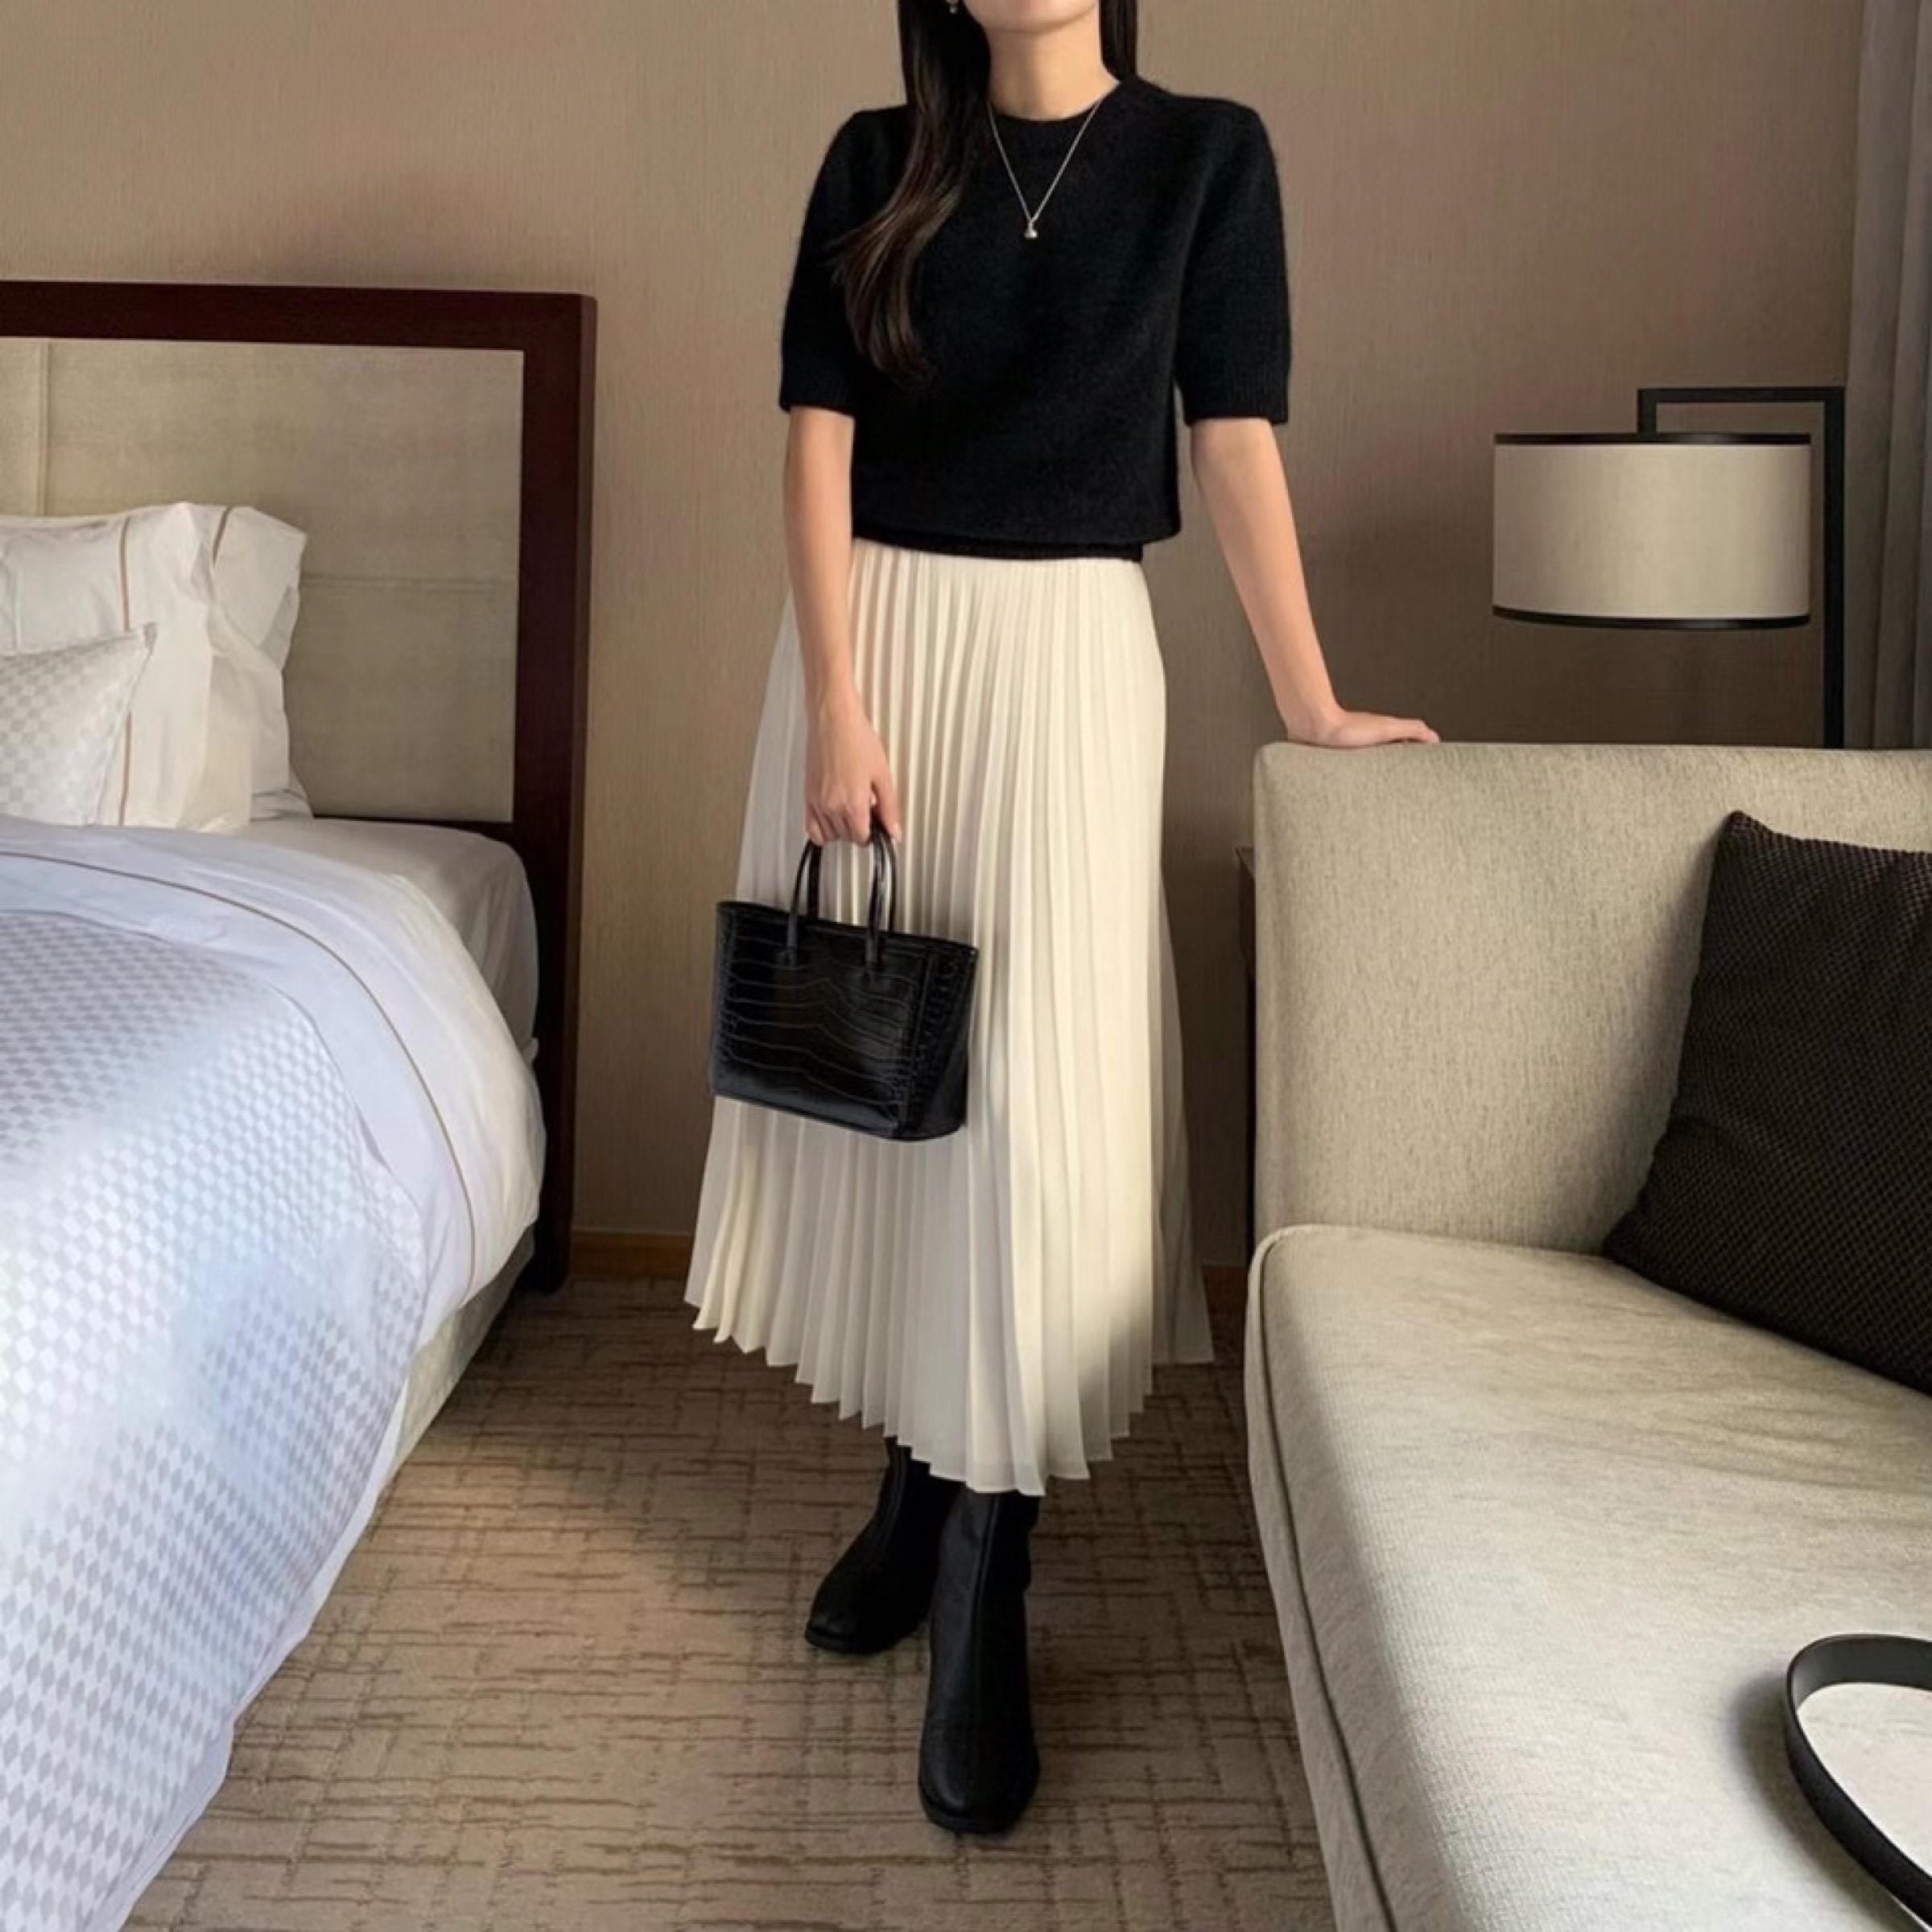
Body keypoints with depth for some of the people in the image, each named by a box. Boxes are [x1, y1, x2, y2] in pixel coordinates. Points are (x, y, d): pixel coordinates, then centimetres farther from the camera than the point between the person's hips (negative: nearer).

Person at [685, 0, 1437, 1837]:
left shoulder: (1205, 154, 0)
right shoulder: (877, 160, 3)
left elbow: (1236, 439, -1)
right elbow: (817, 439, -2)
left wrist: (1310, 705, -3)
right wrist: (837, 707, -11)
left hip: (1065, 648, -2)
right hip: (873, 632, 3)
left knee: (1027, 1084, -8)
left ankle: (984, 1590, -2)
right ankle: (920, 1479, 23)